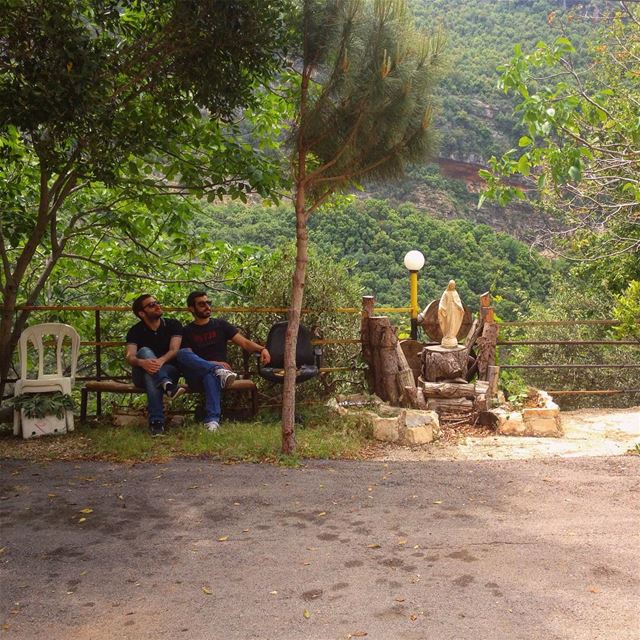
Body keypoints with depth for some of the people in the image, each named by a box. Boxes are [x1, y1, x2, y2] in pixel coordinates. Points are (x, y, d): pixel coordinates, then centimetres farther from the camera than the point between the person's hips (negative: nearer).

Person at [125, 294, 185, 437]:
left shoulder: (173, 325, 2)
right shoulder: (135, 331, 0)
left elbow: (174, 350, -14)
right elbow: (129, 356, -17)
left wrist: (160, 361, -37)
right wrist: (142, 362, -42)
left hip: (169, 370, 0)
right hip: (142, 375, 0)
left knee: (151, 375, -36)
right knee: (145, 351, -31)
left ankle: (156, 422, -44)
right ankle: (167, 385, -54)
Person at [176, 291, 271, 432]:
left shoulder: (220, 324, 16)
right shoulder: (187, 332, 12)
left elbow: (245, 342, 7)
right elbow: (188, 358, -3)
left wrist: (262, 349, -15)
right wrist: (214, 364, -18)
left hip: (213, 373, 0)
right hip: (197, 377, 0)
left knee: (210, 376, -39)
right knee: (181, 353, -30)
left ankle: (212, 420, -47)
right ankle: (219, 371, -39)